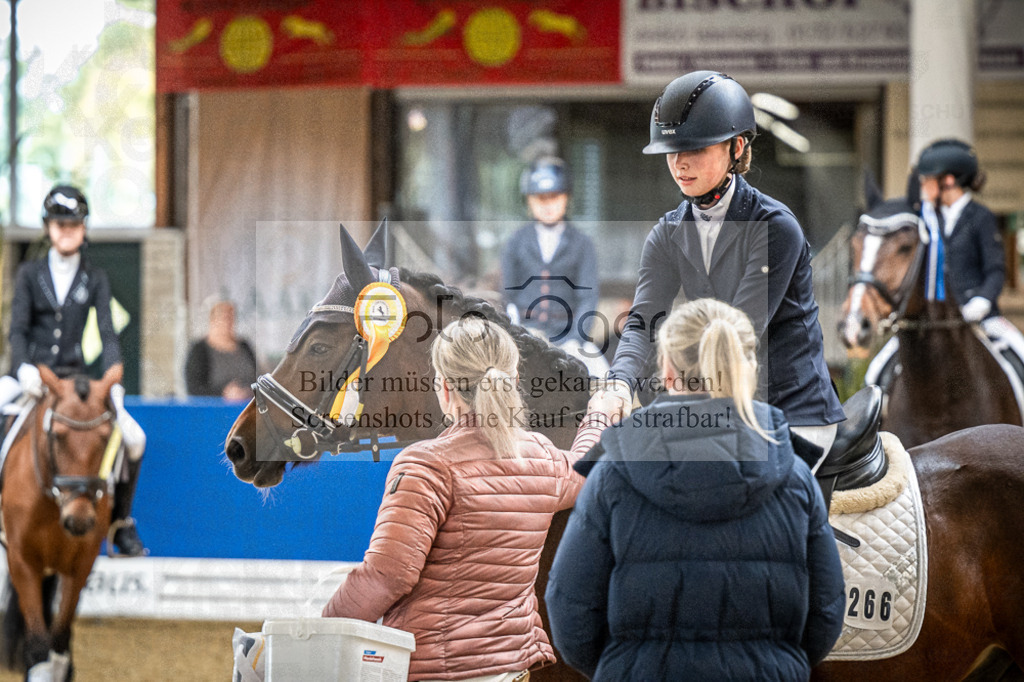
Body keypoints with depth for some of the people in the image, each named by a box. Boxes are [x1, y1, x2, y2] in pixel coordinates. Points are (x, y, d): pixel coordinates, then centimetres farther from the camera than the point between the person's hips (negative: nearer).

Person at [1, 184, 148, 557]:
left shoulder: (95, 279, 7)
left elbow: (108, 334, -2)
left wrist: (113, 381, -19)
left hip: (74, 376, 1)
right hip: (31, 376, -1)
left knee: (133, 437, -18)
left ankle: (120, 522, 3)